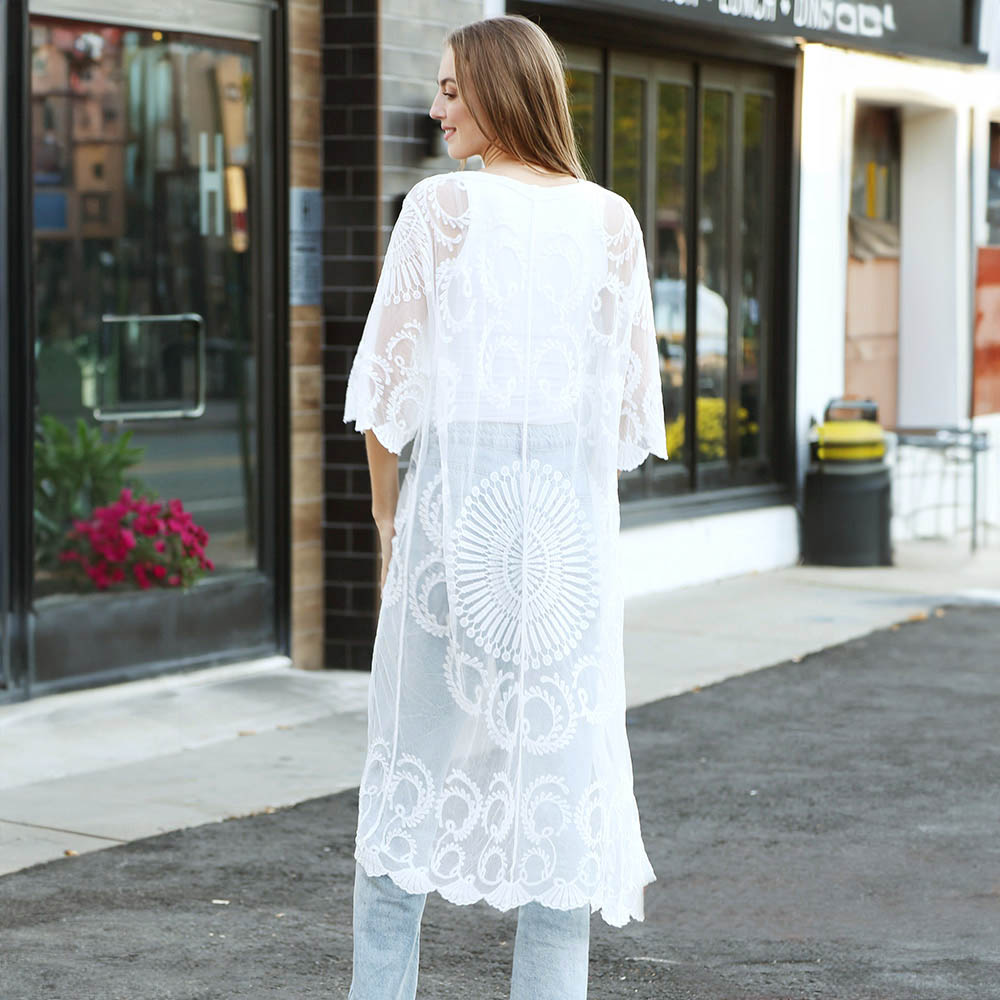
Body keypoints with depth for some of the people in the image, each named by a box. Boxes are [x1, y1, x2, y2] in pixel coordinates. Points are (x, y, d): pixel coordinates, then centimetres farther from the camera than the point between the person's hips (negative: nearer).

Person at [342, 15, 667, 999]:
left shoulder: (440, 207, -5)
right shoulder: (612, 220, 4)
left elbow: (387, 378, -4)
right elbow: (632, 404, 5)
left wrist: (387, 513, 8)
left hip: (457, 496, -2)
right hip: (573, 512, 2)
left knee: (415, 754, 10)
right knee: (564, 764, 6)